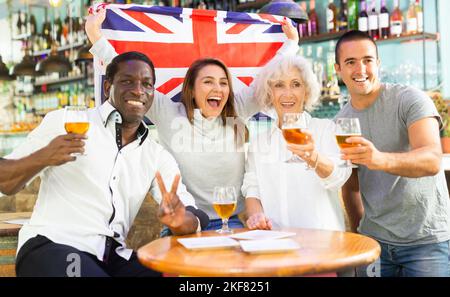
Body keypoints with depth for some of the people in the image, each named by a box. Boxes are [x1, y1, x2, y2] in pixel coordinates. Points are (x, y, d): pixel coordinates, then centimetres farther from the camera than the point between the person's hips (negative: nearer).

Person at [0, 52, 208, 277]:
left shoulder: (158, 157, 13)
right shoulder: (64, 122, 3)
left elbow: (193, 217, 1)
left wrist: (180, 220, -24)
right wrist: (41, 158, -17)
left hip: (114, 257, 4)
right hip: (53, 245, -3)